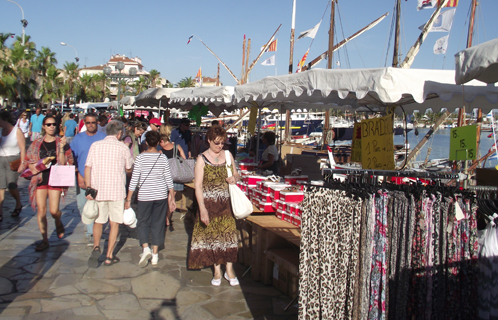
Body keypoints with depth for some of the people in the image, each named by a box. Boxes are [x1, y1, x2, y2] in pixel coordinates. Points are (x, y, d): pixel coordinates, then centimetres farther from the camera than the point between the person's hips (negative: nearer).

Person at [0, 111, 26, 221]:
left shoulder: (17, 131, -4)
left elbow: (22, 148, -7)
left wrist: (22, 164, -13)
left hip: (13, 160, -5)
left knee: (11, 185, -6)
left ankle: (18, 204, 22)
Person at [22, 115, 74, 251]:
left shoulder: (61, 142, 0)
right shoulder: (36, 143, 7)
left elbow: (63, 162, -7)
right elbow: (28, 161, 13)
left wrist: (61, 147, -18)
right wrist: (32, 167, -7)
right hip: (40, 179, 2)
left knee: (53, 210, -6)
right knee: (41, 210, 1)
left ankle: (58, 223, 30)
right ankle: (44, 239, 13)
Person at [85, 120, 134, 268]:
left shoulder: (95, 146, 2)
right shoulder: (123, 148, -2)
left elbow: (87, 168, -3)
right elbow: (129, 169, 8)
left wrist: (88, 188, -2)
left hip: (98, 190, 2)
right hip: (117, 190, -2)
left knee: (98, 222, 16)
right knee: (114, 223, 9)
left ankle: (96, 247, -5)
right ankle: (109, 256, 10)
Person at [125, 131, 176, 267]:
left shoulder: (140, 157, -6)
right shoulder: (163, 157, -1)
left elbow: (134, 180, -7)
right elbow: (169, 179, 2)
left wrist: (128, 199, 0)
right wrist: (172, 197, 11)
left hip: (144, 195, -2)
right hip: (161, 195, 2)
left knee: (142, 222, 12)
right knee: (158, 223, 10)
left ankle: (145, 248, -8)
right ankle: (155, 254, 14)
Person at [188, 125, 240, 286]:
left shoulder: (228, 155, 5)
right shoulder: (202, 159, -6)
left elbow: (235, 174, 18)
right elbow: (198, 185, -11)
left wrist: (234, 178, -8)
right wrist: (202, 208, -20)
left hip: (226, 202, 2)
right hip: (209, 203, -2)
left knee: (228, 233, 1)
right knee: (212, 235, 6)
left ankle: (229, 270, 14)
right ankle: (217, 270, 19)